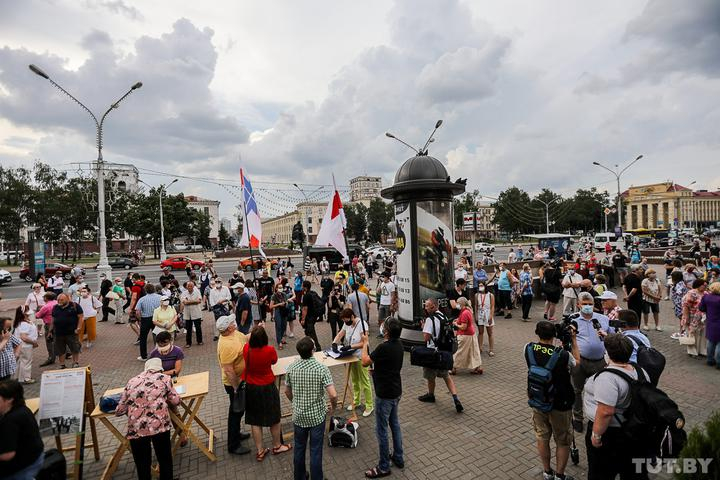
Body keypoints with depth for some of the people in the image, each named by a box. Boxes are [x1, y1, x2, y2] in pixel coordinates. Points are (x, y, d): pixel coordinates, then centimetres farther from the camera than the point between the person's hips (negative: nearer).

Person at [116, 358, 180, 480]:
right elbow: (175, 401, 9)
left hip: (136, 429, 2)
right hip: (159, 424, -2)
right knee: (165, 460, 19)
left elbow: (120, 410, 15)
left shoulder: (132, 381, 17)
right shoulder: (164, 378, 10)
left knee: (142, 465, 20)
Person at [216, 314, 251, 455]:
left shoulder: (234, 333, -5)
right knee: (236, 411, 6)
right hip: (234, 383, -9)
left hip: (240, 379, 9)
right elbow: (228, 370, -31)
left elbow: (246, 338, 14)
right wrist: (236, 388, -24)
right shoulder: (227, 345, -33)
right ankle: (234, 445, 22)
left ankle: (236, 433, 44)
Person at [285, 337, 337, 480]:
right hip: (317, 416, -3)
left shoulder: (291, 367, -11)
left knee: (299, 448, 21)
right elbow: (333, 395, -25)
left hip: (298, 416, 4)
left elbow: (287, 391, 4)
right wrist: (334, 405, -3)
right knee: (315, 450, 12)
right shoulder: (322, 368, -22)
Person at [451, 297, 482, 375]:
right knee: (473, 351, 15)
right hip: (471, 334, 10)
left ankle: (454, 369, 14)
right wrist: (459, 320, 9)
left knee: (459, 352, 3)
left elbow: (463, 327, -24)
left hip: (465, 336, -9)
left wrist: (456, 324, -10)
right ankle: (478, 368, 20)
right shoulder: (468, 310, 5)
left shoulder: (464, 313, -25)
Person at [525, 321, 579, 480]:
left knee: (542, 438, 21)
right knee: (563, 442, 18)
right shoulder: (563, 355, -26)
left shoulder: (528, 349, -17)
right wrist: (573, 339, 2)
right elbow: (577, 362, -2)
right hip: (560, 405, -3)